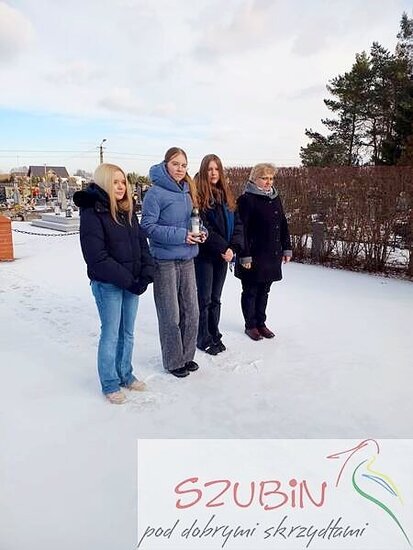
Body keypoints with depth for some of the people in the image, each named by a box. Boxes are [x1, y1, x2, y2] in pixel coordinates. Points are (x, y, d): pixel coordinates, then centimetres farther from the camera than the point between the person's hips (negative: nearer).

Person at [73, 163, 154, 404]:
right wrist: (127, 280, -17)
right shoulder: (92, 213, -11)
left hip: (132, 282, 6)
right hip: (107, 284, -6)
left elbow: (142, 244, 8)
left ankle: (125, 375, 33)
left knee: (127, 332, 16)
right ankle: (110, 384, 21)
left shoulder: (128, 210, 9)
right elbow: (97, 257, -17)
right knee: (111, 334, 4)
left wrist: (146, 274, -6)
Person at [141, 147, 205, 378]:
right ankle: (173, 361, 21)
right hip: (165, 261, -6)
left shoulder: (187, 191, 11)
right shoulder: (156, 192, -10)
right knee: (171, 315, 3)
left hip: (187, 259, 7)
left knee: (191, 311, 11)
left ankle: (187, 356, 29)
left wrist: (198, 233, 0)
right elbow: (148, 226, -14)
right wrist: (181, 235, -18)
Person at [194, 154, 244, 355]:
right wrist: (223, 247, -17)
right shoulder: (198, 194, -8)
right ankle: (203, 339, 17)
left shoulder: (226, 195, 11)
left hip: (223, 254, 6)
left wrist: (233, 247, -8)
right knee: (204, 299, 3)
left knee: (216, 298, 14)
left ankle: (214, 335, 27)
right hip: (204, 255, -6)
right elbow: (202, 227, -16)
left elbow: (237, 223, 7)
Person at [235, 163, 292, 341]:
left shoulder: (275, 198, 12)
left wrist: (286, 248, 13)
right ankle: (250, 325, 22)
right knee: (250, 291, 8)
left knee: (264, 291, 16)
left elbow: (283, 225, 17)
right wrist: (245, 256, -19)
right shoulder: (246, 199, -11)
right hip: (254, 256, -7)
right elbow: (242, 229, -16)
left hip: (272, 255, 7)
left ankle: (261, 322, 30)